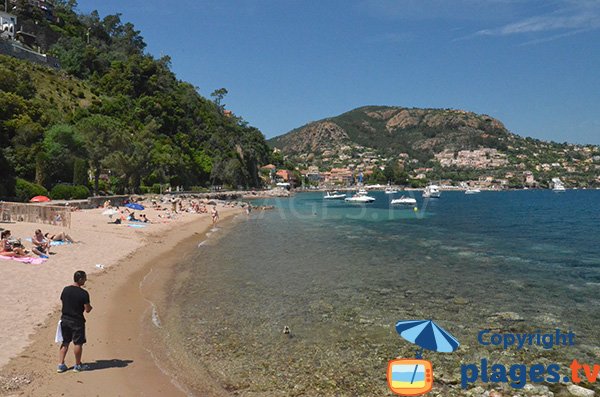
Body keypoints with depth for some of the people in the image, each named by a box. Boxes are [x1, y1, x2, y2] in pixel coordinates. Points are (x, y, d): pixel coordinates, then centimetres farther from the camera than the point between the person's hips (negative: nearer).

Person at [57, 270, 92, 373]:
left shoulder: (65, 290, 0)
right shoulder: (83, 293, -18)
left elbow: (62, 302, 12)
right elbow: (87, 310, -15)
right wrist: (90, 307, 7)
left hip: (65, 320, 6)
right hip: (77, 321, -6)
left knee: (65, 342, 17)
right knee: (78, 343, 8)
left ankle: (61, 365, 20)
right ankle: (78, 365, 19)